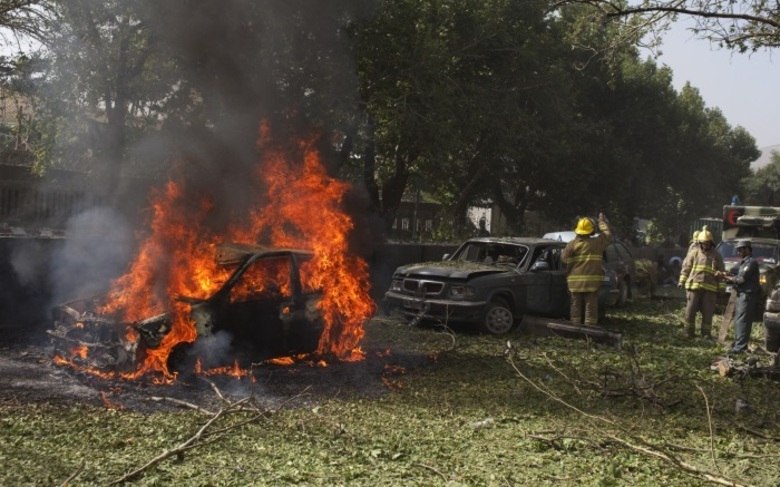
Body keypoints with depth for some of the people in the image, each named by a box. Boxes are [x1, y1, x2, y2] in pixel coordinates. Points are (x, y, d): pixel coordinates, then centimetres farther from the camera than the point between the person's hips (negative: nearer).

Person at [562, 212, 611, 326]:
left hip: (575, 282, 1)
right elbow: (607, 234, 15)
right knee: (591, 307, 5)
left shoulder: (571, 245, -5)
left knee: (576, 306, 11)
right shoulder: (597, 243, -2)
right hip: (591, 281, -1)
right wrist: (602, 221, 28)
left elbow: (564, 259, -4)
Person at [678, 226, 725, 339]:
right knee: (690, 310, 0)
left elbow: (721, 271, 17)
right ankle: (689, 331, 10)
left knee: (708, 312, 2)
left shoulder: (716, 255, 10)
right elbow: (686, 267, 8)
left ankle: (706, 333, 12)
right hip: (693, 285, -1)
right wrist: (682, 281, 3)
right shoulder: (694, 252, 7)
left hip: (710, 288, 1)